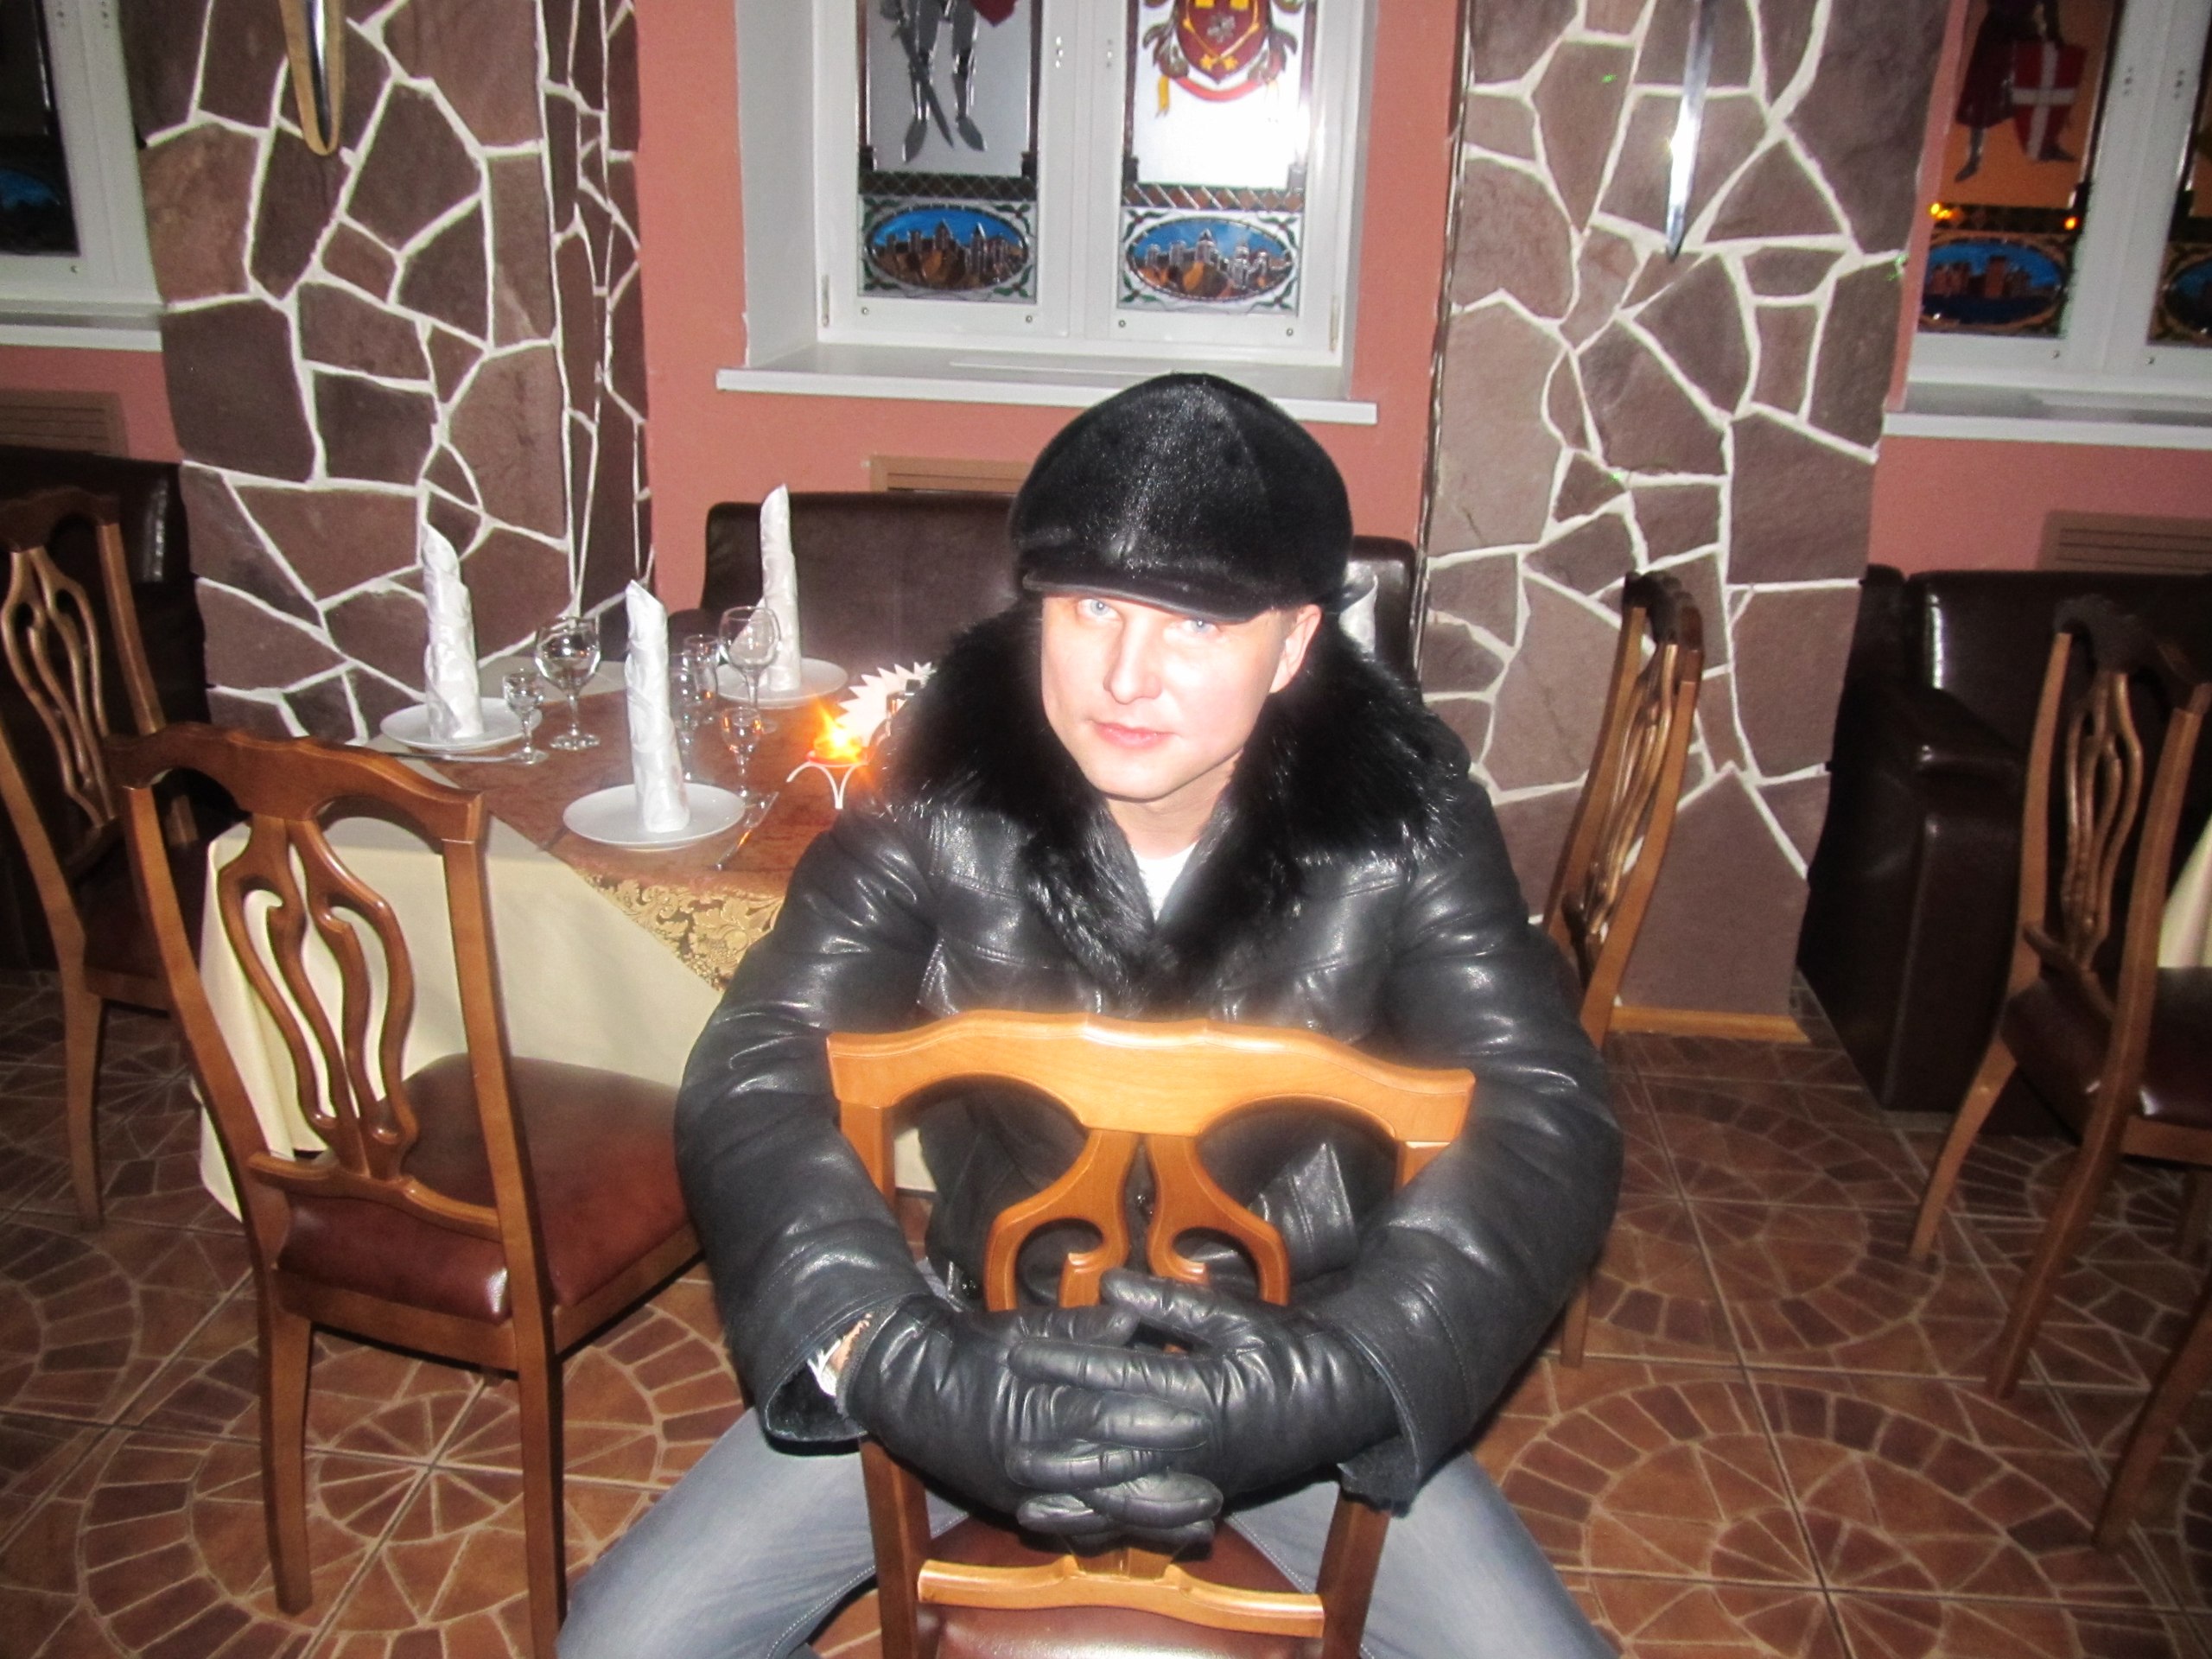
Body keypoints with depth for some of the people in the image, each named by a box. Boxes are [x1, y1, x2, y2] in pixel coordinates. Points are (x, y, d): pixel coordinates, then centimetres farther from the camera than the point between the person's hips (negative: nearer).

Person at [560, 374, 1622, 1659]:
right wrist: (895, 1360, -33)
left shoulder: (1400, 818, -17)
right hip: (985, 1339, 1)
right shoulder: (942, 792, -16)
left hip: (1281, 1354, 0)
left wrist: (1335, 1379, -35)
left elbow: (1547, 1118, -19)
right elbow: (758, 1081, -16)